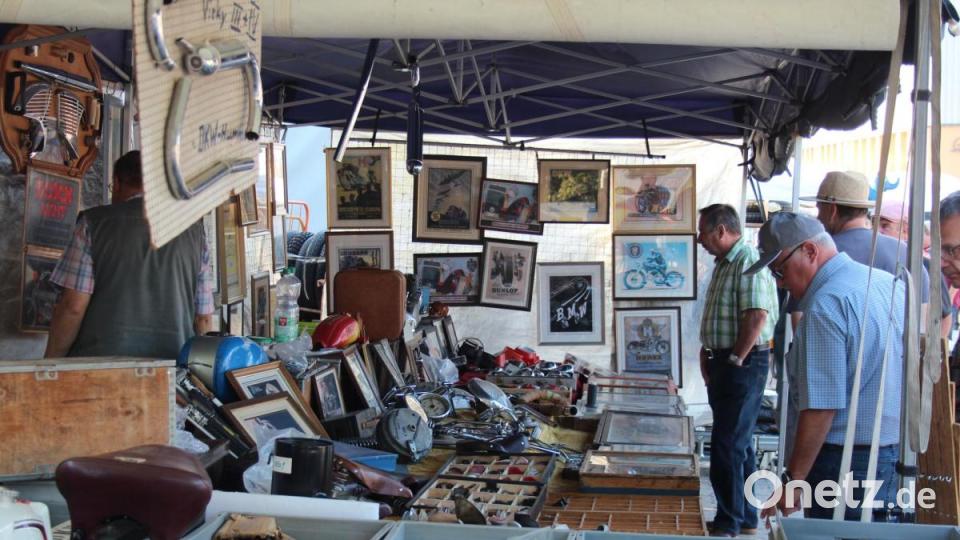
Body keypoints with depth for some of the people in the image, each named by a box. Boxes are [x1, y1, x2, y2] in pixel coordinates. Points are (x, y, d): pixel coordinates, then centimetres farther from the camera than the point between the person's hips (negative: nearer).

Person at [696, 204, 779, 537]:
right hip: (724, 363, 10)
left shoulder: (749, 261, -16)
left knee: (727, 446, -6)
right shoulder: (724, 263, 15)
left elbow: (757, 316, -25)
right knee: (739, 444, 16)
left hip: (744, 365, -10)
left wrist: (735, 360, -18)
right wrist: (707, 354, 14)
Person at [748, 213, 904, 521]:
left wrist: (792, 480, -15)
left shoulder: (826, 305, -19)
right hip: (897, 455, 9)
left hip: (849, 461, -9)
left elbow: (821, 407, -22)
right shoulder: (891, 282, 7)